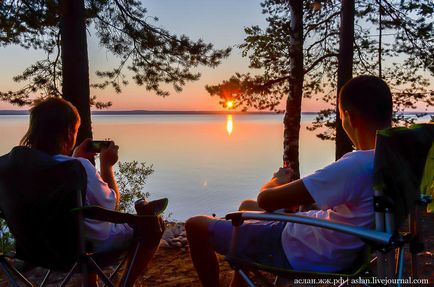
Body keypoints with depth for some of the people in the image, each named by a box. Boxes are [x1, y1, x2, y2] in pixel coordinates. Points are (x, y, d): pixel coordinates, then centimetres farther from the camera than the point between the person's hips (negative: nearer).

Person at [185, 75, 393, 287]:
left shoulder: (355, 166, -33)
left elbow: (266, 200, -27)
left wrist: (276, 182, -3)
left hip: (298, 255, -9)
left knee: (196, 226, 1)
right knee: (247, 206, 29)